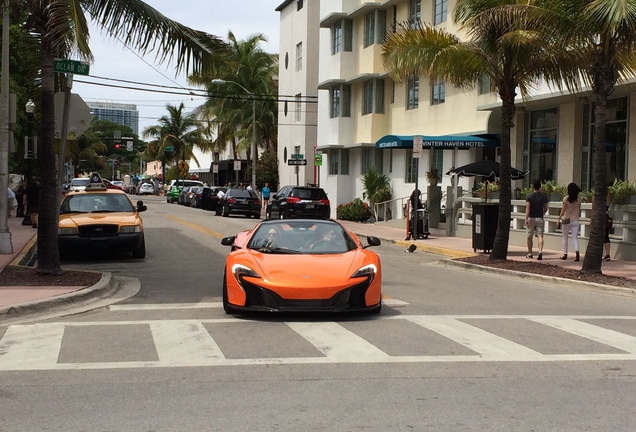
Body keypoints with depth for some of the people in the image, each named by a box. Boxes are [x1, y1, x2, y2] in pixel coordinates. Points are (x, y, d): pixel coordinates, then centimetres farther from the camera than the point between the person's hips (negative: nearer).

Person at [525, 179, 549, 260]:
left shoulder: (529, 197, -6)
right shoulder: (544, 197, 3)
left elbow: (528, 208, -13)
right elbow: (545, 209, 10)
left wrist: (526, 219, -15)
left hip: (531, 218, -2)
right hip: (540, 218, 2)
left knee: (529, 237, 10)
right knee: (540, 236, -2)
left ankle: (530, 253, 18)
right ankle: (540, 251, -23)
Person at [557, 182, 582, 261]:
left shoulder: (566, 198, -10)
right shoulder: (578, 199, 1)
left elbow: (563, 210, -13)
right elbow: (579, 210, 7)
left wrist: (558, 219, -12)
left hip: (567, 220, -2)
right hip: (575, 221, 2)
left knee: (565, 238, 12)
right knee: (575, 238, 1)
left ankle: (565, 254, 16)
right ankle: (577, 252, -23)